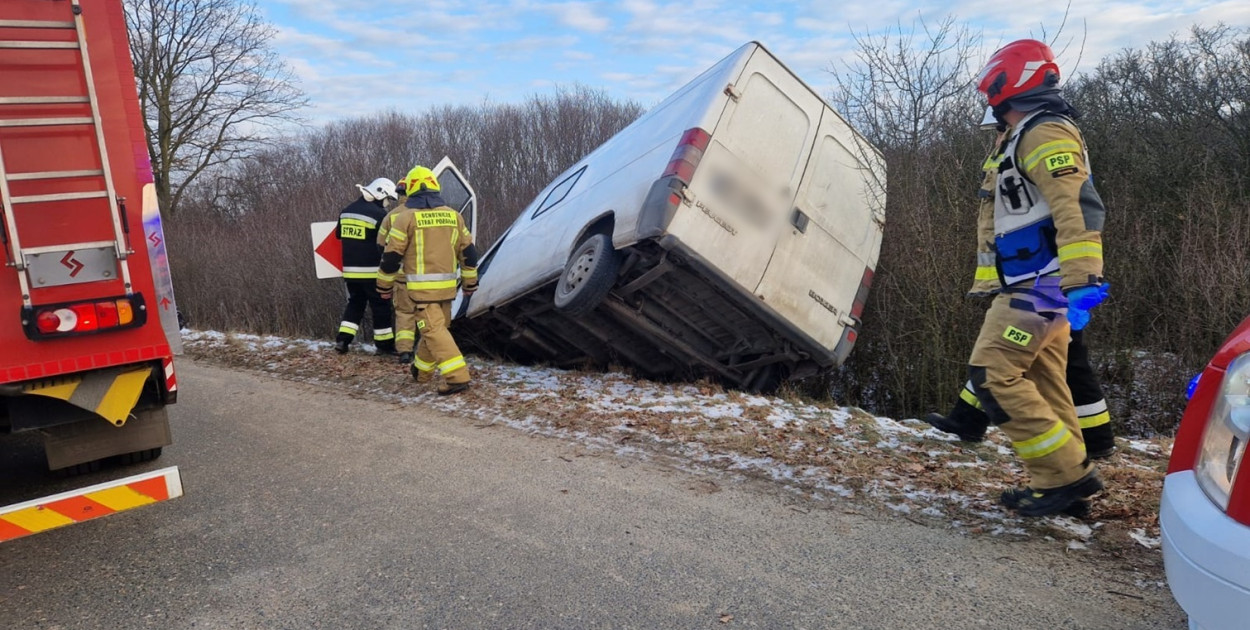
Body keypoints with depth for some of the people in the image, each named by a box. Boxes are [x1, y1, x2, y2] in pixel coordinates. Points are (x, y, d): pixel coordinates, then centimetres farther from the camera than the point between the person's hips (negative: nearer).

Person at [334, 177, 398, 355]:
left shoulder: (346, 211, 9)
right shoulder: (379, 214, -15)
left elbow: (339, 235, 22)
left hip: (350, 269, 7)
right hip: (372, 271, -7)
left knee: (355, 303, 18)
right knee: (380, 306, 3)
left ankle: (343, 339, 10)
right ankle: (384, 344, 7)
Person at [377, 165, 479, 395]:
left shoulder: (406, 217, -5)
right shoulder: (453, 215, 8)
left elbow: (391, 256, -4)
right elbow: (468, 252, 12)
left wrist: (384, 285, 9)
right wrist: (470, 282, 22)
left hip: (421, 287, -5)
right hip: (447, 286, 6)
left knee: (434, 329, -7)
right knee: (437, 326, 18)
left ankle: (457, 376, -18)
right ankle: (422, 371, 35)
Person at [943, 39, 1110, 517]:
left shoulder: (1046, 134, -12)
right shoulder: (1024, 137, 20)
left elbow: (1078, 208, -25)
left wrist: (1083, 283, -34)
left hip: (1039, 287, -10)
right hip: (1035, 286, 10)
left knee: (993, 375, -13)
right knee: (1043, 385, 9)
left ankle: (1068, 474, -7)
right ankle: (1060, 482, 13)